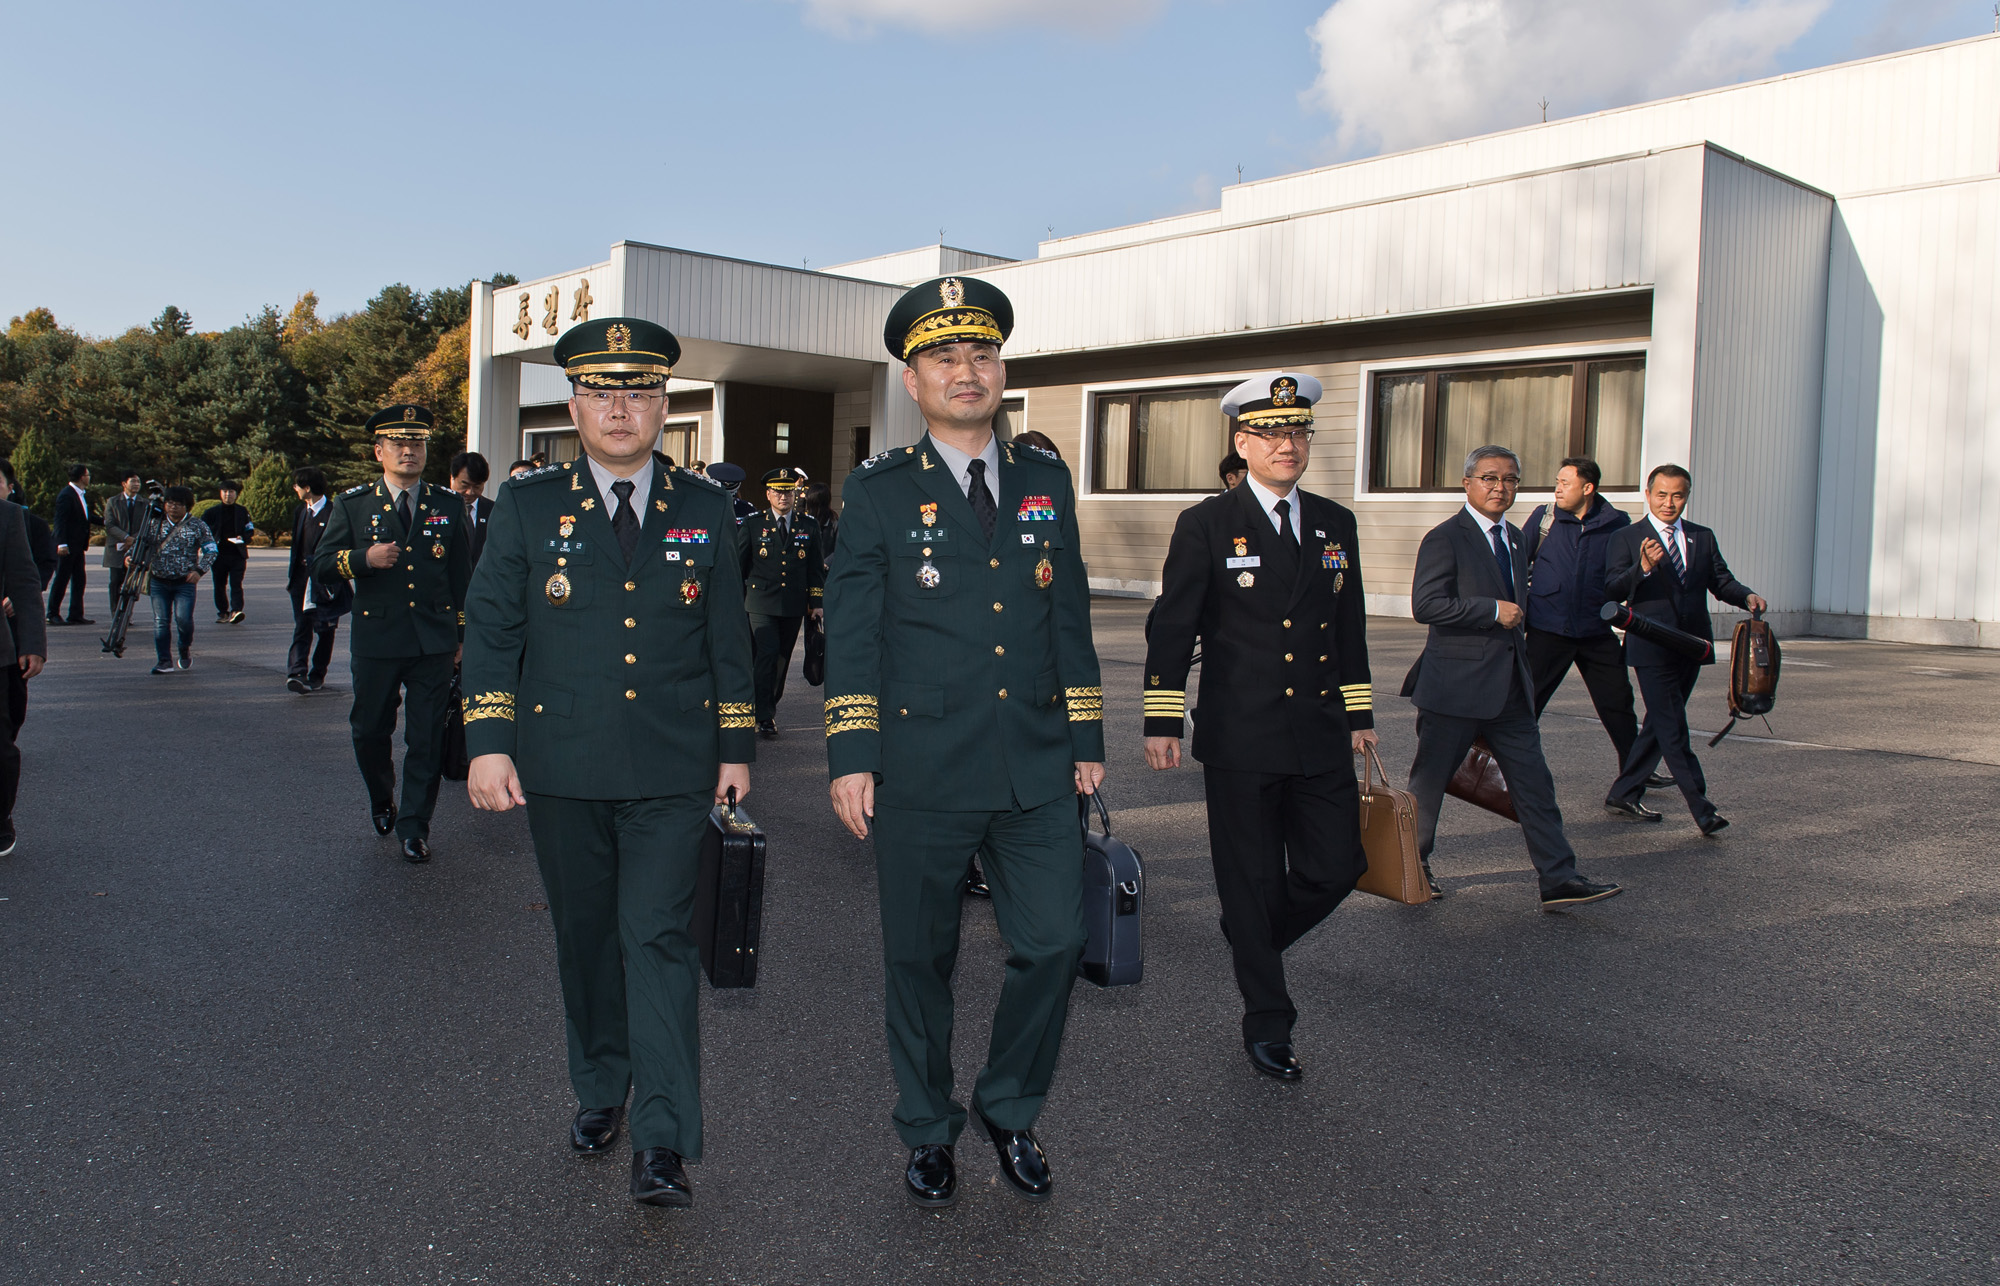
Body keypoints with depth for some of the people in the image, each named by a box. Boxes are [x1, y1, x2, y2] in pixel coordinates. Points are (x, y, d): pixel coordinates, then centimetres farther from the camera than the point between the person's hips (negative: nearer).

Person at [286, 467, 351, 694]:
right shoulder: (301, 511, 11)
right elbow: (296, 545, 18)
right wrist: (292, 575, 15)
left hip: (325, 580, -5)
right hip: (302, 579, 5)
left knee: (325, 629, 6)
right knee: (301, 626, -4)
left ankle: (317, 675, 16)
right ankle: (297, 672, -13)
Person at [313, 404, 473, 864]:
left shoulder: (448, 506, 7)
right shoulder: (353, 505, 4)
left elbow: (461, 576, 12)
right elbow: (322, 566, 3)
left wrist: (462, 634, 11)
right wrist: (364, 559, -16)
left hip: (434, 641, 0)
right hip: (376, 640, 0)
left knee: (426, 739, 0)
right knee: (370, 732, 12)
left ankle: (414, 827, 11)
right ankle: (382, 800, 39)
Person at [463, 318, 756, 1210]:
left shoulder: (705, 510, 4)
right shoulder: (528, 505, 2)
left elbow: (728, 639, 8)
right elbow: (490, 631, 1)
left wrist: (737, 748, 6)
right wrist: (487, 744, -6)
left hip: (672, 771, -1)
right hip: (562, 771, 1)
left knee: (658, 937, -5)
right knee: (586, 937, 13)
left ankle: (663, 1142, -2)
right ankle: (599, 1091, 33)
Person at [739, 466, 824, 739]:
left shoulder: (809, 527, 9)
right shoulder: (753, 524, 5)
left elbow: (816, 567, 12)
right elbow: (739, 563, 8)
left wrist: (816, 602, 6)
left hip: (794, 606, 2)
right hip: (761, 602, -2)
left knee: (782, 659, 9)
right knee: (767, 654, -13)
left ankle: (769, 705, 26)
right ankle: (765, 717, -10)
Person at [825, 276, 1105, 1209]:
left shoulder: (1046, 482, 9)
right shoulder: (877, 491, 0)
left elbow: (1070, 617, 12)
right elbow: (849, 629, -2)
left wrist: (1087, 739, 9)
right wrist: (849, 757, -8)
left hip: (1037, 770, 3)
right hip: (921, 769, -2)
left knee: (1054, 942, 3)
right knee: (919, 958, 10)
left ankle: (1009, 1111, 28)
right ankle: (927, 1131, 31)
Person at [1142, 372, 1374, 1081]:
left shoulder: (1336, 524, 11)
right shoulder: (1205, 525, -4)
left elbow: (1350, 628, 17)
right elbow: (1172, 628, -4)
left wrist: (1359, 714, 15)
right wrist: (1160, 721, -7)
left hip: (1321, 739, 5)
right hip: (1240, 742, -4)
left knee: (1337, 866, 7)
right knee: (1252, 881, 5)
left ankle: (1255, 936, 36)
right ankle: (1267, 1021, 20)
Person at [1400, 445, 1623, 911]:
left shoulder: (1514, 537, 15)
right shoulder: (1445, 538, -11)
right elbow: (1425, 604, -22)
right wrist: (1494, 610, -22)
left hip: (1510, 688, 7)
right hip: (1456, 685, -7)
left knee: (1534, 783, 4)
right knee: (1428, 782, 5)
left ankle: (1559, 880, 8)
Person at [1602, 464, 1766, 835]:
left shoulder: (1703, 538, 13)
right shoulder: (1626, 538, -2)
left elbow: (1721, 581, 9)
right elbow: (1612, 590, -12)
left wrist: (1747, 596, -11)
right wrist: (1644, 567, -29)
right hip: (1652, 648, -6)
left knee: (1661, 725, 11)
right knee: (1674, 731, -8)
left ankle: (1624, 794, 22)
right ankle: (1702, 809, -7)